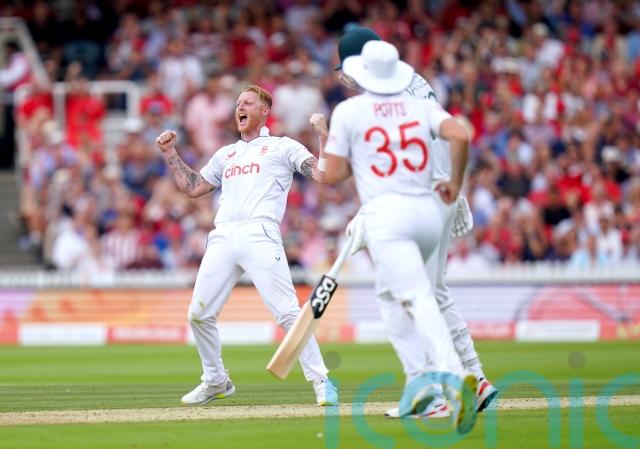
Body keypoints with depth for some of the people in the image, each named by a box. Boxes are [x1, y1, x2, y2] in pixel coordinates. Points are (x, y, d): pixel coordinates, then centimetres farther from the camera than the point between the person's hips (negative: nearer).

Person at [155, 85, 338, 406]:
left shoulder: (282, 147, 14)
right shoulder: (225, 154, 30)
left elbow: (321, 173, 2)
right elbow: (193, 187, 31)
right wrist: (170, 154, 27)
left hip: (260, 235, -5)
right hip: (223, 238, 6)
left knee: (287, 312, -16)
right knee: (199, 314, 2)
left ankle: (320, 381, -12)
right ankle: (215, 381, 19)